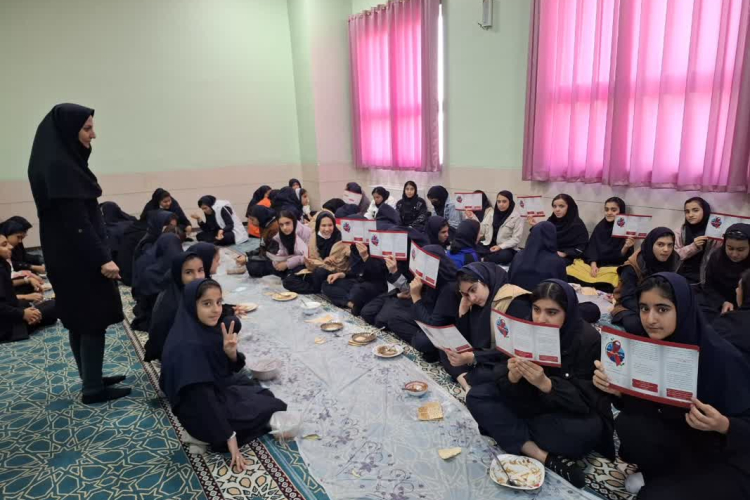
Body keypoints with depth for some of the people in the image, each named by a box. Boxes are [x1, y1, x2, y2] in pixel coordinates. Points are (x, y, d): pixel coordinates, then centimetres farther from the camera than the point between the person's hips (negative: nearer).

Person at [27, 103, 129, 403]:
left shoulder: (62, 162, 11)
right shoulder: (59, 167, -19)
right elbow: (75, 222, -23)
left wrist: (98, 255, 18)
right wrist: (102, 259, -23)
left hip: (71, 256, 10)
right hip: (78, 258, -10)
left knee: (79, 319, 16)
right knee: (93, 319, 0)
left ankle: (91, 379, 29)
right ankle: (94, 389, 11)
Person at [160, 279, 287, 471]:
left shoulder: (208, 328, -6)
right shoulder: (187, 346, -31)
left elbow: (230, 369, 2)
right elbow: (201, 398, -28)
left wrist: (231, 353, -21)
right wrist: (229, 437, -23)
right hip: (204, 414, -9)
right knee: (275, 407, 4)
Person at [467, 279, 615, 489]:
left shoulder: (589, 340, -21)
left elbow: (585, 400, -24)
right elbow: (500, 376, -11)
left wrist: (545, 384, -39)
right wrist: (512, 376, -35)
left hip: (574, 413, -4)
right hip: (532, 404, 5)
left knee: (583, 431, -38)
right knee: (476, 396, -14)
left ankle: (510, 433, -14)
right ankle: (546, 458, -22)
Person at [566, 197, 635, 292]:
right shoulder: (600, 226, 11)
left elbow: (622, 256, -6)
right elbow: (592, 247, 6)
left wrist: (626, 247, -28)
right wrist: (593, 265, -10)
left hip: (613, 267, -4)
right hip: (595, 263, 4)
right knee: (570, 273, -23)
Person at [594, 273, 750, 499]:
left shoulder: (721, 357, -27)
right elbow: (642, 405, -3)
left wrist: (723, 425, -40)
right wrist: (615, 389, -23)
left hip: (726, 458, -5)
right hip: (681, 440, 5)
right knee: (628, 424, -24)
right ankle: (661, 475, 5)